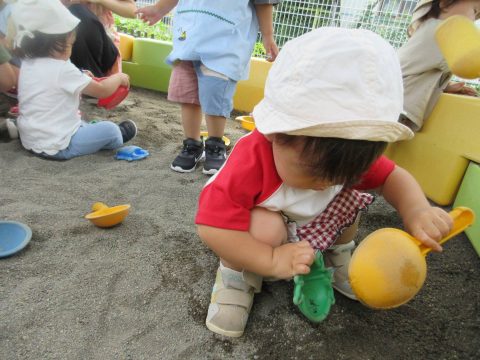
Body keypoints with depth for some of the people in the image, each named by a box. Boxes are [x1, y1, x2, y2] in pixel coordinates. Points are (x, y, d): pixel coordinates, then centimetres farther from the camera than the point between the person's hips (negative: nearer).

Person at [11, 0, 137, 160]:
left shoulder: (28, 64, 4)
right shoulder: (62, 69, -22)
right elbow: (102, 91, -15)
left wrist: (81, 79, 11)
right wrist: (119, 77, 2)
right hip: (56, 147, -9)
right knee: (109, 129, 1)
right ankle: (117, 139, 28)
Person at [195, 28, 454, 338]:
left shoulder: (348, 154, -20)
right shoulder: (251, 161, -39)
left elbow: (393, 177, -9)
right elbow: (211, 228, -38)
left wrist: (417, 210, -30)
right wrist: (272, 260, -41)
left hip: (305, 231, 6)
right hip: (260, 229, -5)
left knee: (348, 198, -12)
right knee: (264, 226, -36)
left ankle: (339, 257, 13)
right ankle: (237, 276, -7)